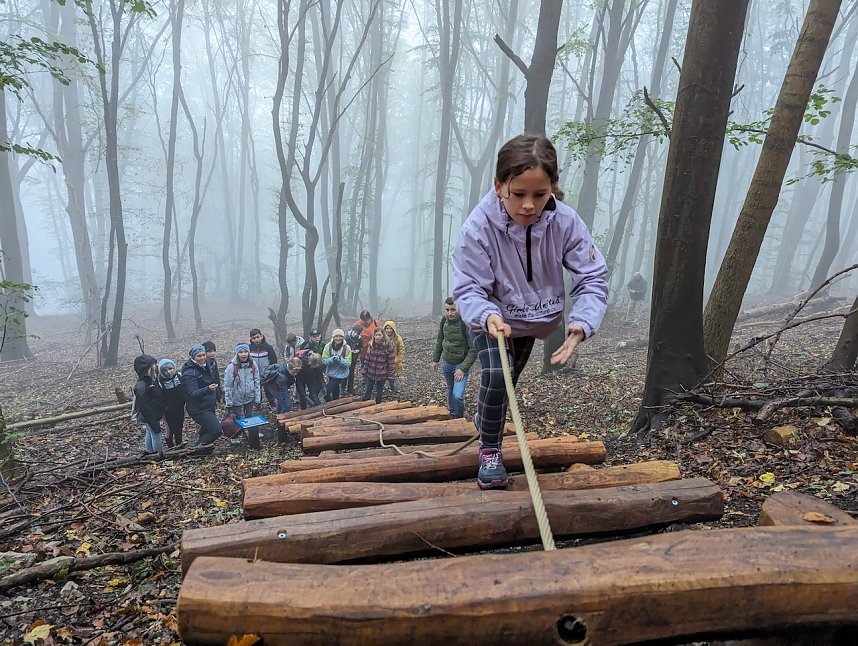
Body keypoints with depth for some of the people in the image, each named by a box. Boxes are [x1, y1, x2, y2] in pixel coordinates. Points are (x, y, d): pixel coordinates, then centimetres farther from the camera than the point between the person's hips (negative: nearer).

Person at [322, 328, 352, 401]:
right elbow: (324, 361, -9)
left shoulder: (347, 348, -13)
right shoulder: (328, 346, -8)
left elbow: (348, 363, -13)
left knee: (327, 392, -11)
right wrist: (332, 359, -27)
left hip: (342, 375, -3)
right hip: (331, 374, 3)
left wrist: (340, 359, -30)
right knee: (335, 395, 20)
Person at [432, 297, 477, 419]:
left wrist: (463, 368, -24)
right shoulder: (444, 320, -4)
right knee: (450, 391, 20)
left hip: (461, 364, -5)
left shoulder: (466, 324, -23)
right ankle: (452, 415, 39)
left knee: (458, 395, -14)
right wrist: (435, 359, 13)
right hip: (446, 363, 6)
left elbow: (473, 350, -21)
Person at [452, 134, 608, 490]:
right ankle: (490, 450, 3)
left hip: (534, 320, 4)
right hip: (491, 320, -3)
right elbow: (468, 288, -29)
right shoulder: (479, 227, -34)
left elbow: (593, 278, -24)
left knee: (507, 380, 23)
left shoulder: (565, 222, -28)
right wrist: (487, 316, -51)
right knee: (495, 375, -24)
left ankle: (484, 420, 56)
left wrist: (582, 323, -42)